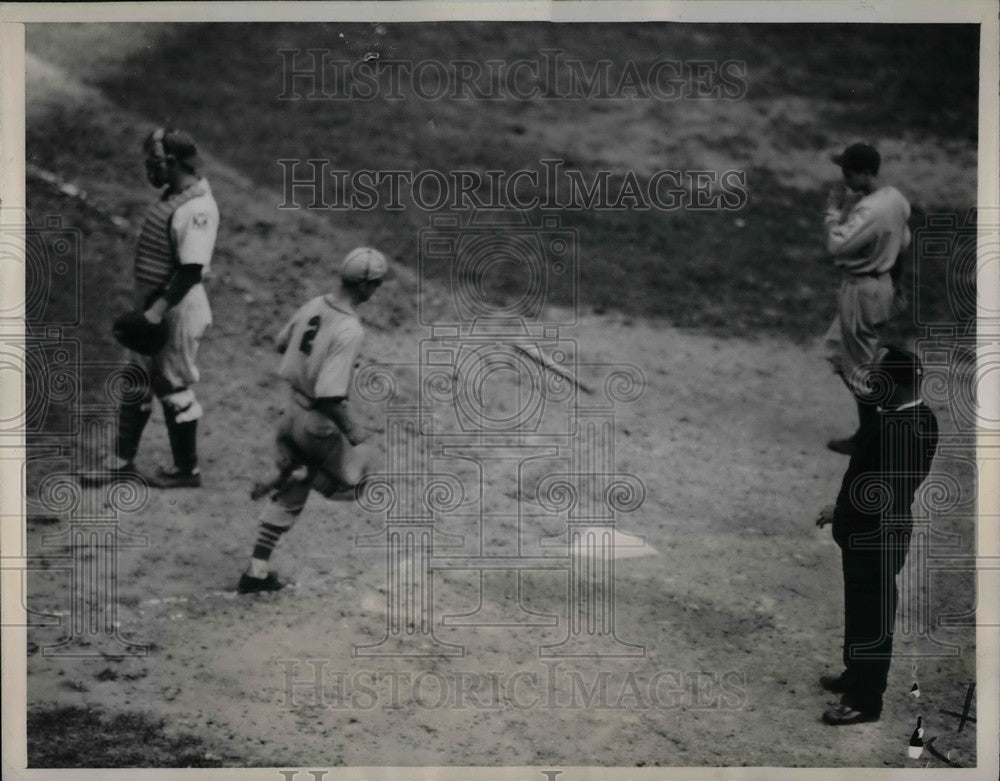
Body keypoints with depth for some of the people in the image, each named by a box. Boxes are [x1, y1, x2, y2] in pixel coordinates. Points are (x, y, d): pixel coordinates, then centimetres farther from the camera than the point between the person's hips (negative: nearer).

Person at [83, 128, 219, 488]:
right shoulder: (173, 195, 6)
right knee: (138, 381, 16)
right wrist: (146, 308, 17)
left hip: (178, 308, -9)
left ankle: (187, 469, 19)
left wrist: (158, 310, -30)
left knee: (174, 388, 4)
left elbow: (191, 270, -27)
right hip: (153, 305, 9)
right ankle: (123, 460, 27)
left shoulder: (198, 209, -24)